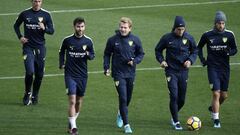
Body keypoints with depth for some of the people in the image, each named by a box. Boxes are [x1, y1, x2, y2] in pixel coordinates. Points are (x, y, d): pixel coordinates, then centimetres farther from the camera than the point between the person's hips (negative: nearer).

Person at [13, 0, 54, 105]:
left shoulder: (46, 15, 3)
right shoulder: (25, 14, 2)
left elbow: (51, 31, 3)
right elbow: (16, 25, 18)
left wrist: (44, 28, -18)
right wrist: (20, 37, 3)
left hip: (40, 47, 2)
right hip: (28, 47, -2)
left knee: (39, 74, 5)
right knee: (29, 72, -14)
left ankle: (35, 96, 22)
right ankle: (27, 93, 7)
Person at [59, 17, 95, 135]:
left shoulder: (88, 41, -1)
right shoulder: (67, 40, -3)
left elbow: (93, 55, 9)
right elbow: (62, 52, 15)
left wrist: (89, 55, -13)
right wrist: (61, 63, 3)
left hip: (82, 75, 3)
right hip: (70, 74, -2)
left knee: (79, 101, 11)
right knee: (72, 101, -12)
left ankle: (72, 121, 31)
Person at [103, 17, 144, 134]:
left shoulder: (135, 40, -2)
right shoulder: (113, 40, -4)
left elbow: (141, 54, 8)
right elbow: (107, 54, 7)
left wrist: (134, 61, -11)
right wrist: (106, 68, -4)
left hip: (130, 73, 3)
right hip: (118, 73, -3)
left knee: (128, 98, 16)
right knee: (123, 98, -11)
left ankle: (121, 113, 47)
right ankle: (126, 125, -8)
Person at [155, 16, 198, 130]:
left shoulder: (189, 38, -1)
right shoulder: (167, 38, -5)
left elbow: (195, 51, 13)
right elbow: (158, 50, 9)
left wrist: (190, 60, -6)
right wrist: (161, 60, -8)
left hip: (183, 71, 3)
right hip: (171, 71, -3)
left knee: (182, 99, 8)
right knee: (174, 96, -13)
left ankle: (174, 115, 35)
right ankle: (176, 122, -5)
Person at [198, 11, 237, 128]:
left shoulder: (229, 35, -1)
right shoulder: (207, 35, -3)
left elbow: (234, 49, 7)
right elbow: (199, 47, 14)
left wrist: (229, 52, -15)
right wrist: (202, 59, 2)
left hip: (225, 68, 3)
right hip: (213, 68, -3)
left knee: (224, 95, 9)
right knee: (216, 93, -12)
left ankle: (213, 108, 39)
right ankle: (216, 120, -4)